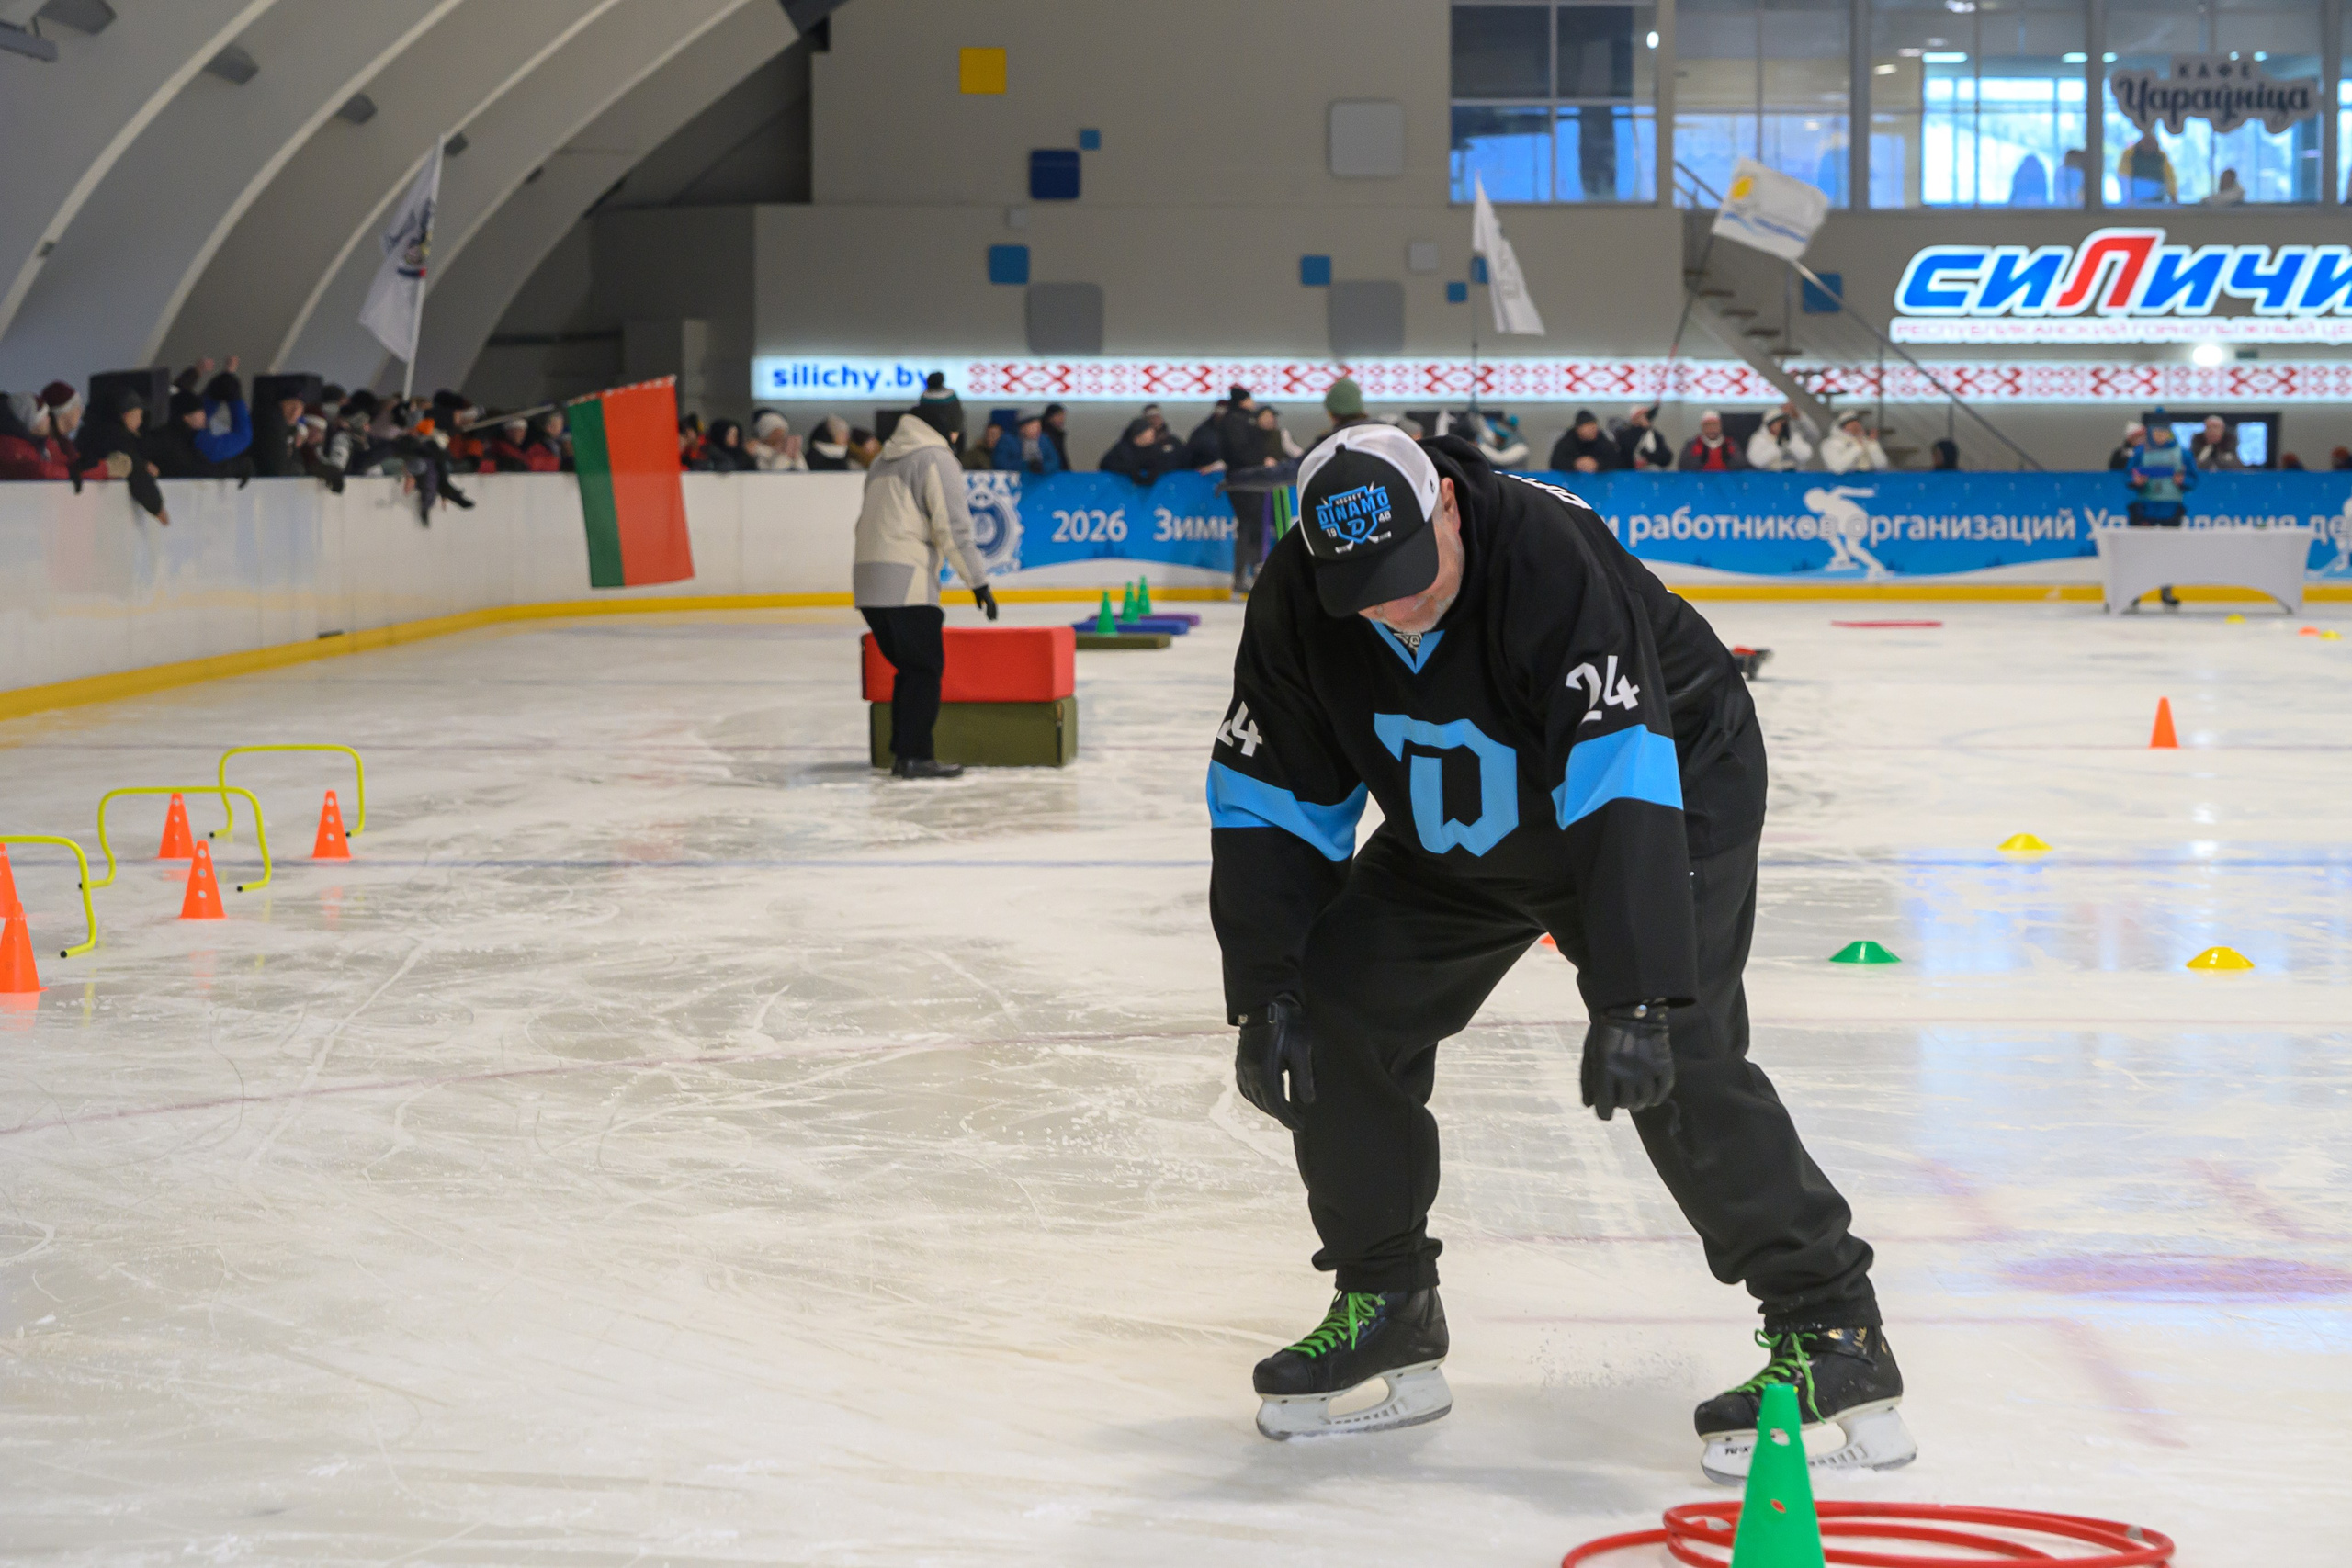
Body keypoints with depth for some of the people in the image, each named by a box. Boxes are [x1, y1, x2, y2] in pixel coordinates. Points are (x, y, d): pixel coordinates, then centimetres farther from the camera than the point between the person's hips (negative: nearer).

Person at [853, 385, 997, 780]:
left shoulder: (884, 461, 23)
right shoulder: (937, 459, -4)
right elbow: (953, 528, -11)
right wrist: (978, 581, -6)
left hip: (868, 582, 8)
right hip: (906, 582, -8)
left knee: (910, 667, 15)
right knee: (925, 667, -4)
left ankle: (901, 753, 13)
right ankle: (915, 756, -8)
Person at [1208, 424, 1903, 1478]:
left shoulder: (1550, 558, -37)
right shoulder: (1299, 600, -19)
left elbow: (1622, 782, -44)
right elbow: (1270, 799, -9)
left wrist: (1634, 997, -51)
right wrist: (1266, 991, -15)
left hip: (1673, 790, -6)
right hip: (1454, 831, 6)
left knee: (1674, 1062, -23)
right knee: (1338, 1012, -3)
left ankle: (1831, 1334, -13)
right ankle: (1385, 1314, 12)